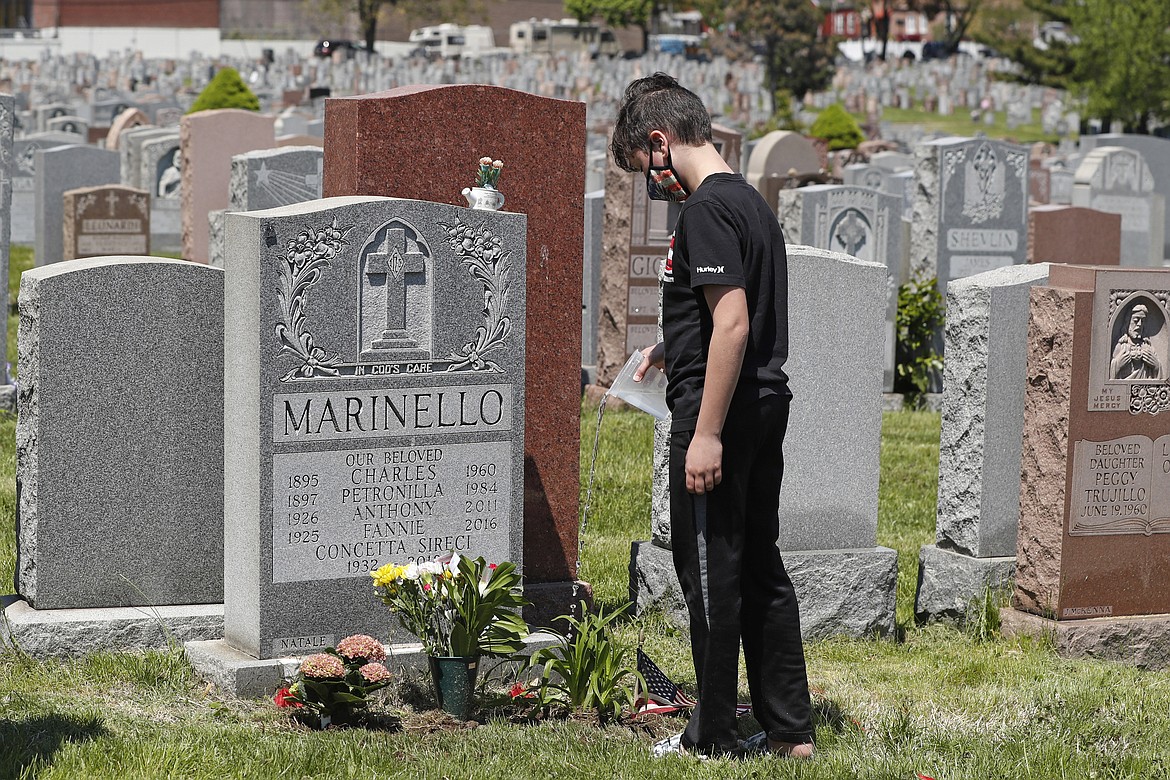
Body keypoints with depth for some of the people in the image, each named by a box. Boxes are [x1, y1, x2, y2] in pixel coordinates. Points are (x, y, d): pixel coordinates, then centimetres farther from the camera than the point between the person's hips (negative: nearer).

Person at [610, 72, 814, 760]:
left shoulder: (706, 209, -15)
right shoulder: (751, 201, 15)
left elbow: (733, 322, -22)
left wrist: (706, 433, -22)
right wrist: (673, 348, 31)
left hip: (720, 412, -9)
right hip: (767, 403, 9)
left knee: (709, 570, -1)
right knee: (760, 566, 13)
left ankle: (715, 738, 7)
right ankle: (792, 730, 18)